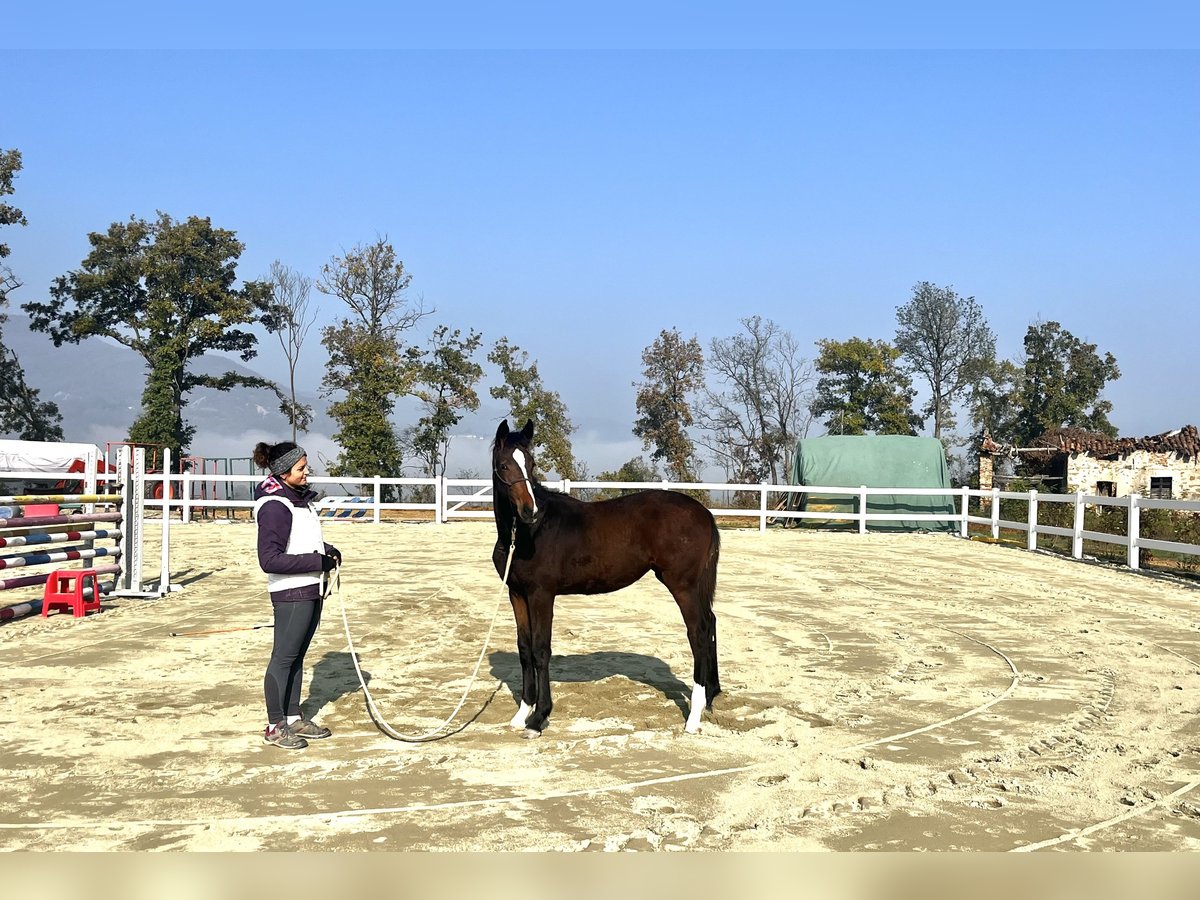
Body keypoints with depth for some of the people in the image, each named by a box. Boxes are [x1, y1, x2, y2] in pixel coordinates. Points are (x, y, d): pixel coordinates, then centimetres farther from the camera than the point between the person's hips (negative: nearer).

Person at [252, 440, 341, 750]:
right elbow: (269, 559, -23)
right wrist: (317, 562, -21)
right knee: (284, 657, 0)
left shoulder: (300, 498, 11)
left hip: (312, 589, 9)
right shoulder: (275, 506, -18)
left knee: (297, 656, 16)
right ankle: (275, 726, 10)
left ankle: (294, 718, 26)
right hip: (291, 593, -9)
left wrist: (328, 550, 4)